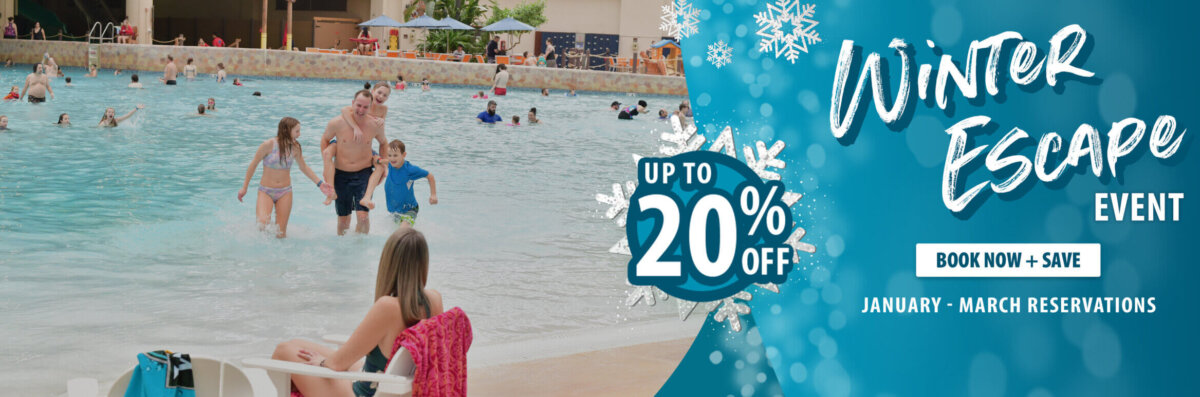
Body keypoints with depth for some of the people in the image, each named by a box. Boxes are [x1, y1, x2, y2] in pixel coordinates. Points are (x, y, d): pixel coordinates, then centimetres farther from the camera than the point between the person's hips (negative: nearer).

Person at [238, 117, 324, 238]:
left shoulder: (295, 147, -2)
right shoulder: (268, 145, -15)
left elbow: (304, 167, 13)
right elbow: (253, 165, -5)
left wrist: (320, 183, 6)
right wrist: (244, 187, -1)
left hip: (285, 192, 3)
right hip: (266, 191, -3)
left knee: (281, 234, -3)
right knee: (263, 224, -23)